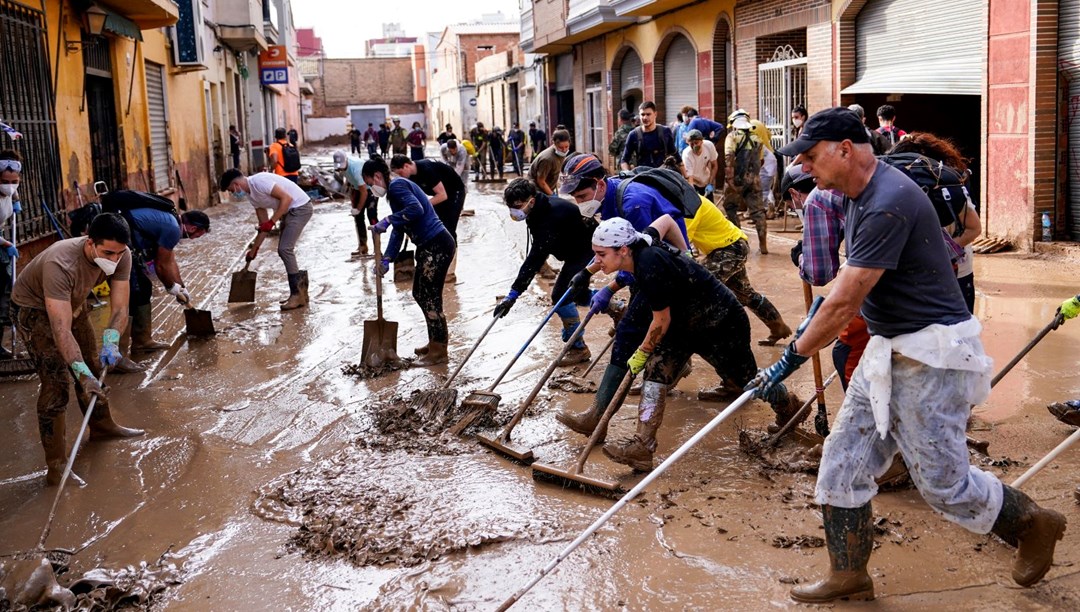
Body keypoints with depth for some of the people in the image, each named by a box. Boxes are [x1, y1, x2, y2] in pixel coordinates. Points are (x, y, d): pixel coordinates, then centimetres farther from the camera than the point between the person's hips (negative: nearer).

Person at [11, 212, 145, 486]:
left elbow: (120, 308, -23)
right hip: (34, 309, -6)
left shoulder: (120, 256, -25)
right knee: (56, 383, -14)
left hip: (74, 302, 7)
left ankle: (102, 426, 42)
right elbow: (61, 329, -44)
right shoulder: (60, 265, -43)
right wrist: (83, 374, -49)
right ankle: (55, 464, -8)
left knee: (94, 366, 18)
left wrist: (110, 343, -41)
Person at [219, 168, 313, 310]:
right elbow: (264, 225, 15)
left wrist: (272, 221, -22)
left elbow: (286, 198, -23)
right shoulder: (251, 195, 10)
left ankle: (298, 295, -7)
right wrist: (254, 249, 18)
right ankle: (299, 293, 17)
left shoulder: (259, 181, -20)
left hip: (300, 207, -10)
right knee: (283, 250, 10)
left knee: (284, 249, -13)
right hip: (289, 211, 10)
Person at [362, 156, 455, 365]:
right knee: (419, 293, 19)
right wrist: (387, 258, 10)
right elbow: (399, 230, 19)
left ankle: (439, 352, 5)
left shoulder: (396, 185, -11)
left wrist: (387, 221, -23)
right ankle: (436, 341, 30)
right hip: (428, 246, 11)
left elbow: (416, 208, -30)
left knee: (430, 297, -4)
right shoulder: (395, 189, 19)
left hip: (436, 246, -11)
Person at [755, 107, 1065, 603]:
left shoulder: (888, 206, -25)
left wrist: (790, 360, -19)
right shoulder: (860, 194, 7)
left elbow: (844, 304, -25)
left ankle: (1033, 525, 29)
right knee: (842, 464, 9)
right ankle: (847, 577, 21)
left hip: (932, 357, -10)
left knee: (944, 484, 2)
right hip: (887, 351, 10)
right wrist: (815, 322, 23)